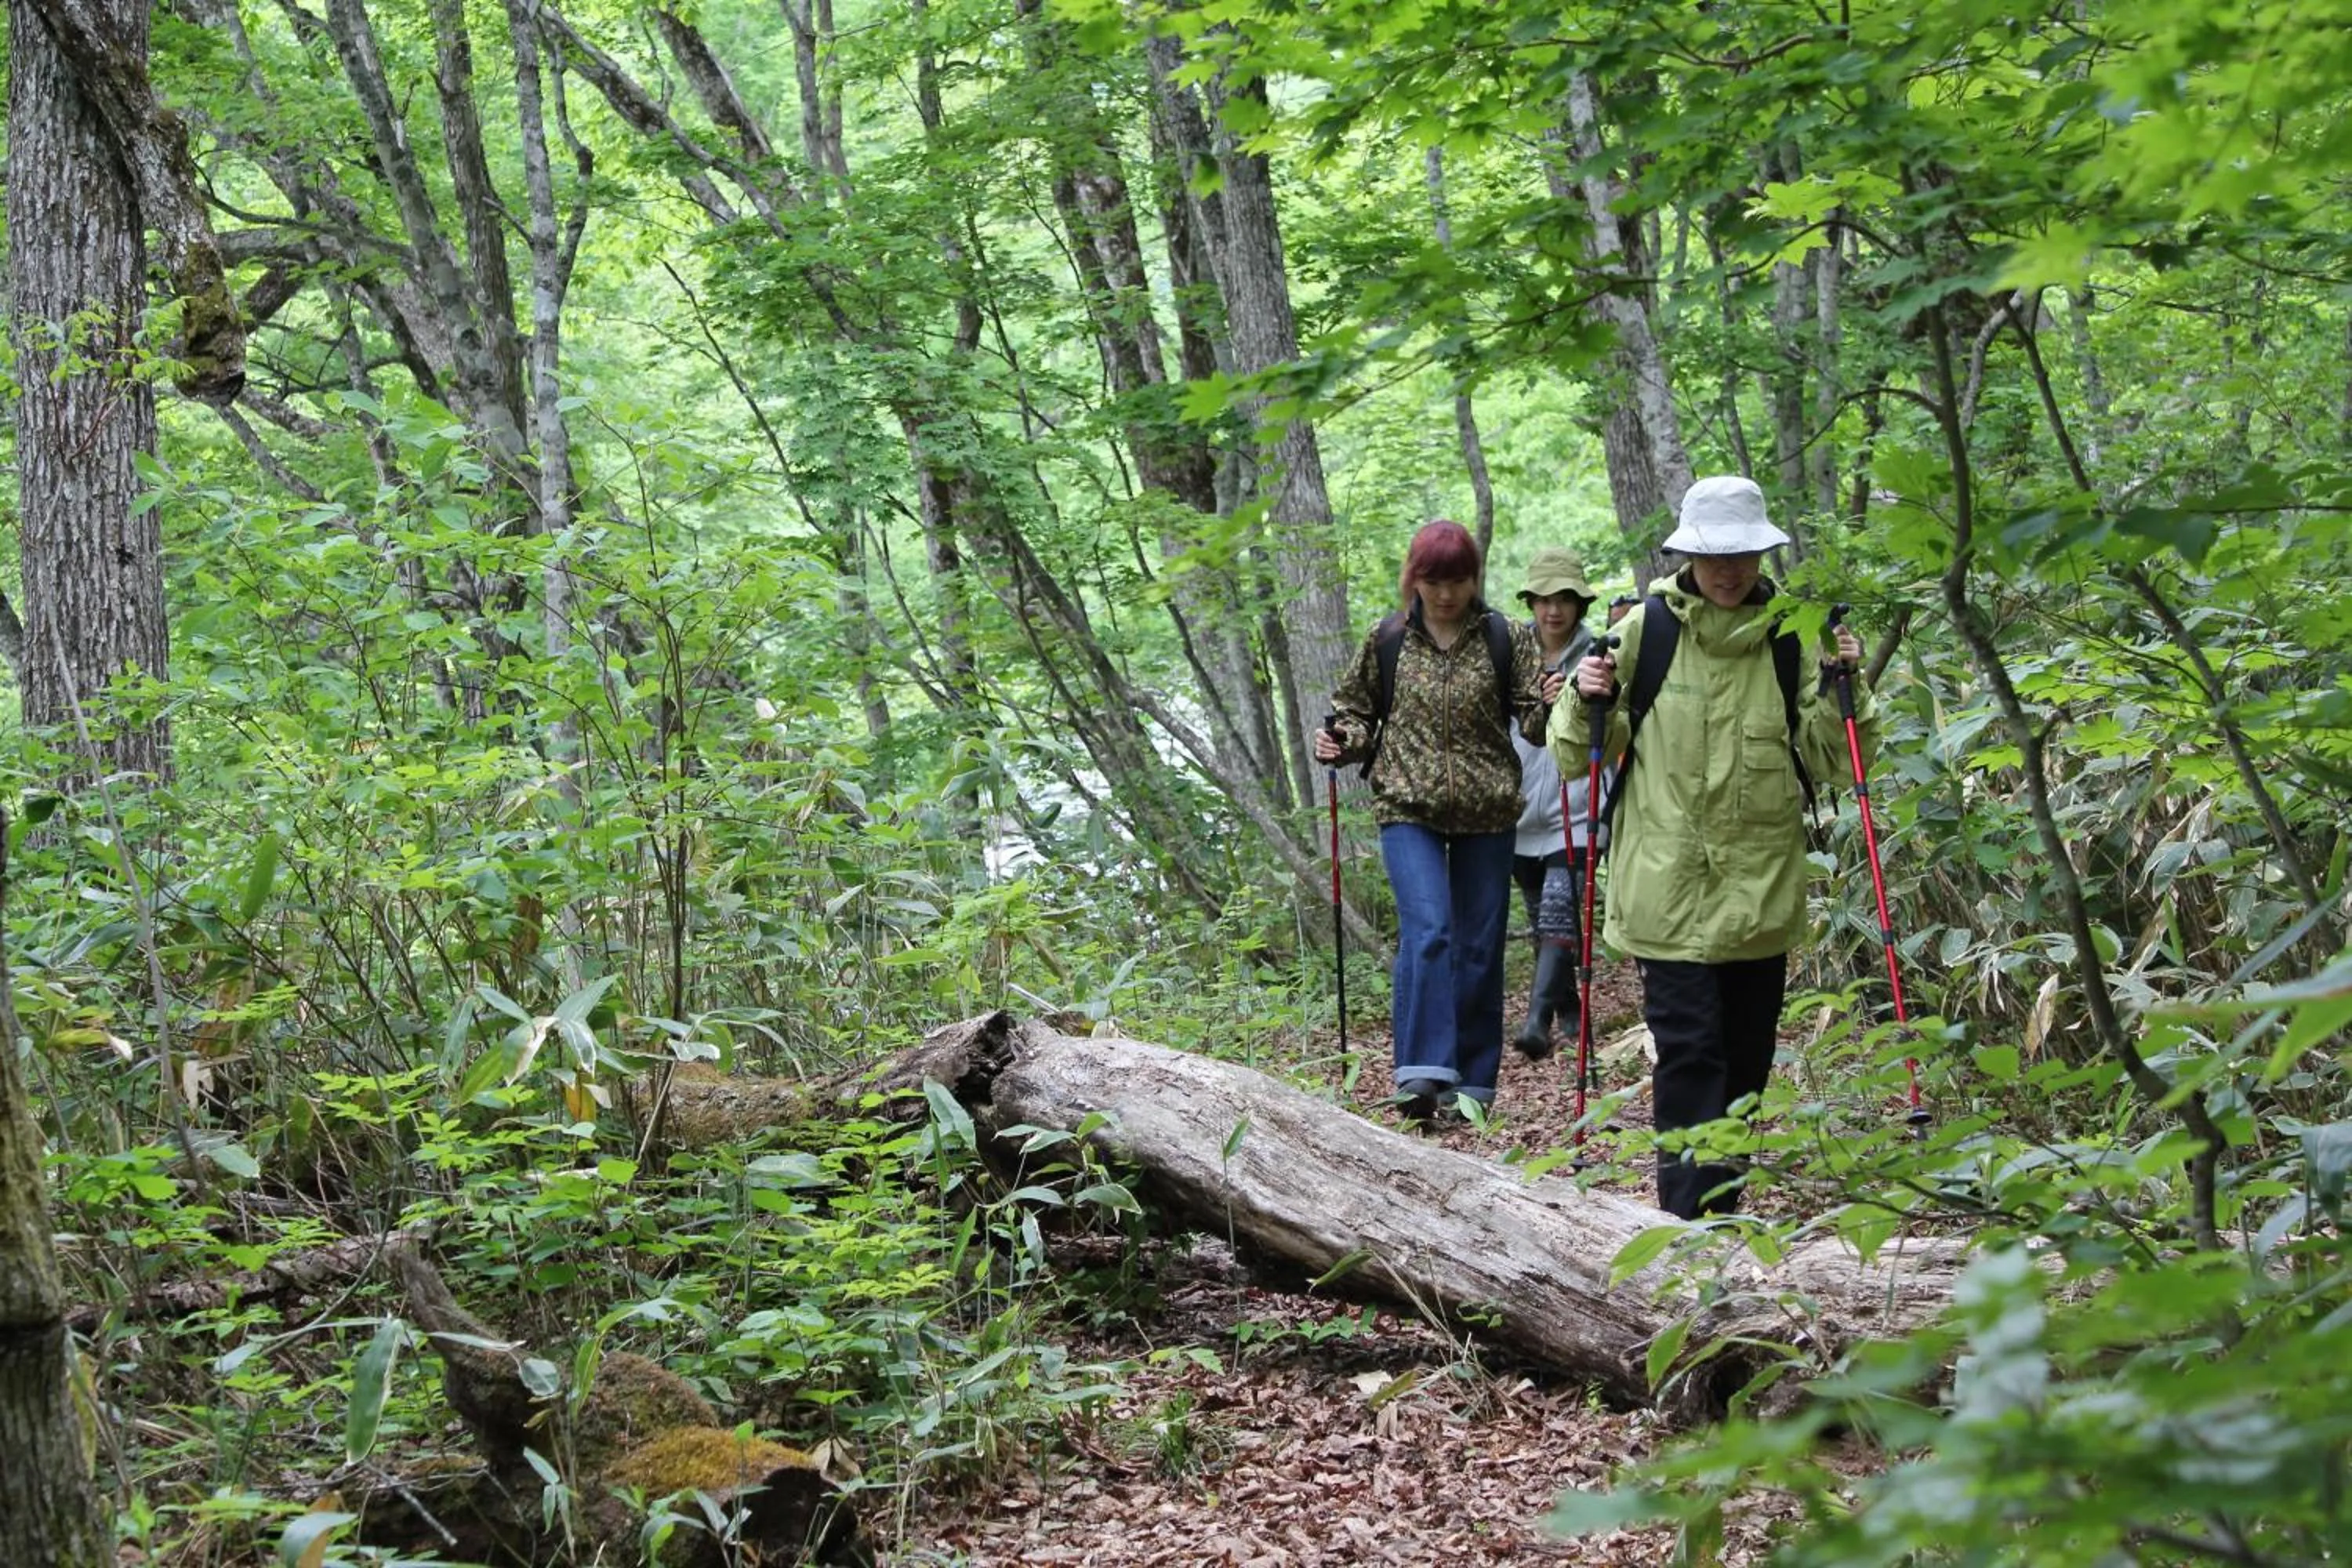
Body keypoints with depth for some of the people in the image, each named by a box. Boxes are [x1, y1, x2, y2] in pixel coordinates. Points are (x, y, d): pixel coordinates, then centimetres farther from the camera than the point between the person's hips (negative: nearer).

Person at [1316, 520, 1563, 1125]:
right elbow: (1359, 714, 15)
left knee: (1479, 945, 5)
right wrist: (1337, 741, -7)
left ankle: (1471, 1082, 15)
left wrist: (1552, 705, -22)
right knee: (1427, 931, -18)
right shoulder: (1387, 641, 4)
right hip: (1408, 810, -1)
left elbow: (1531, 721, 1)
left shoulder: (1504, 639, 2)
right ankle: (1423, 1074, -20)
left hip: (1485, 812, 1)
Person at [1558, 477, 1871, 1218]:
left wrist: (1843, 688, -10)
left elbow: (1829, 760, 4)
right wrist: (1587, 703, -15)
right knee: (1689, 1049, -9)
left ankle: (1723, 1205, 23)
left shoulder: (1791, 637, 3)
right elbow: (1578, 754, 4)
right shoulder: (1644, 630, -2)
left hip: (1762, 886, 3)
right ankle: (1692, 1214, -9)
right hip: (1669, 886, -3)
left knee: (1746, 1056, 11)